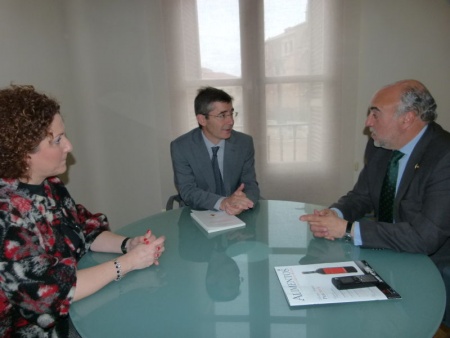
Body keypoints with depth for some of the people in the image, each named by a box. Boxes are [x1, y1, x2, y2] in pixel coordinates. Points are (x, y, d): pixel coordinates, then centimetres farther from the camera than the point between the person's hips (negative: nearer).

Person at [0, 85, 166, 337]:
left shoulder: (49, 185, -3)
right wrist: (128, 261, -22)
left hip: (75, 309, 6)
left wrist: (128, 244, -11)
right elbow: (51, 292, -27)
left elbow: (84, 231, 6)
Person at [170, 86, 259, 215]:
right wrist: (223, 202, -30)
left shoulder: (244, 143, -3)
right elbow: (187, 191, -14)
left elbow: (251, 185, -4)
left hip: (237, 215, 2)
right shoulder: (181, 147, -9)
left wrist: (240, 202, -27)